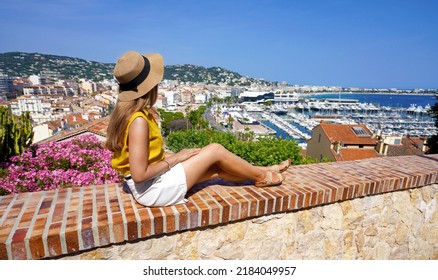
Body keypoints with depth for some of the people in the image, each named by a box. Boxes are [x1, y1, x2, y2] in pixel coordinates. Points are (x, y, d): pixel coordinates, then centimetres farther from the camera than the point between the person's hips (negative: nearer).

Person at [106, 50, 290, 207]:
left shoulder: (126, 111, 4)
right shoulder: (138, 121, -26)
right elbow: (139, 174, -26)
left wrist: (175, 156, 3)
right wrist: (174, 159, -15)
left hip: (154, 180, 9)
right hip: (153, 189, -8)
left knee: (215, 167, 10)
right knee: (215, 150, -5)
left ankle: (262, 171, 25)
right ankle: (261, 176, 16)